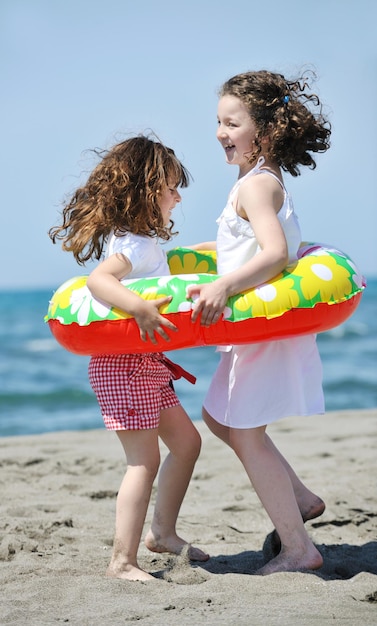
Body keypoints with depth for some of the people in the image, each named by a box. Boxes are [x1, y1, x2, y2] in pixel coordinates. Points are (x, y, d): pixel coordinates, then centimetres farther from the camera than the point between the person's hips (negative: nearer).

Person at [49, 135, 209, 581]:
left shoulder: (145, 243, 12)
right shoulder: (133, 245, -18)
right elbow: (98, 280, -35)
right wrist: (139, 307, -49)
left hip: (148, 364, 10)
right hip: (124, 364, -10)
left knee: (186, 442, 16)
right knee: (145, 461, -11)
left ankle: (162, 531, 28)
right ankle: (122, 561, -8)